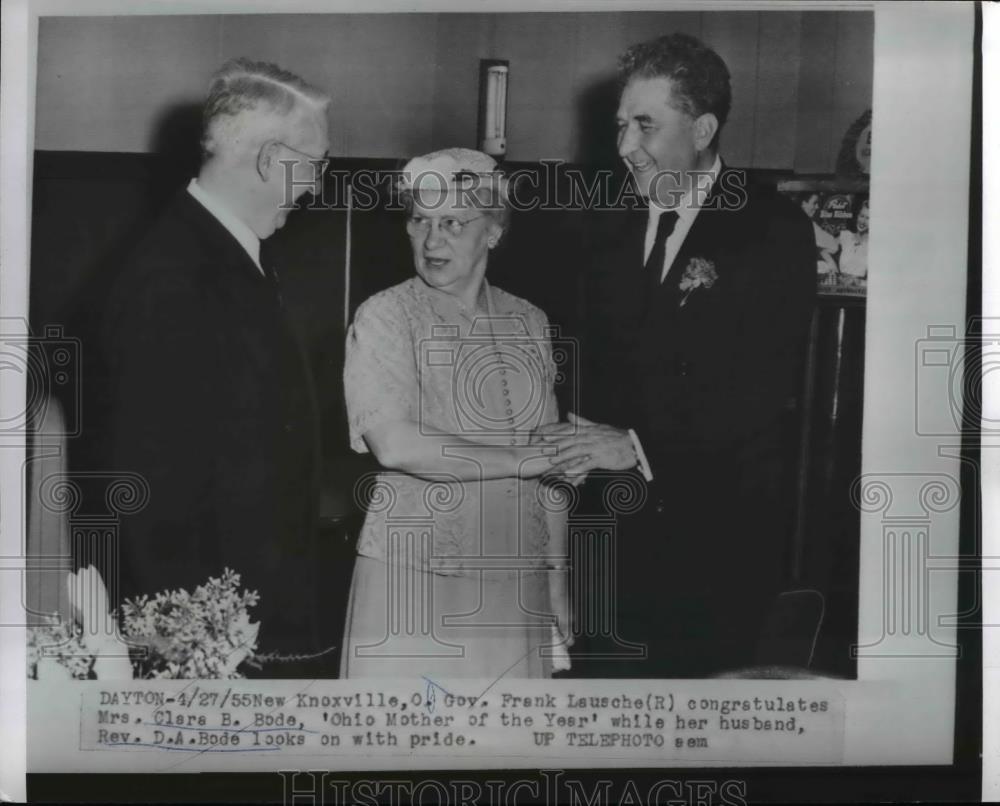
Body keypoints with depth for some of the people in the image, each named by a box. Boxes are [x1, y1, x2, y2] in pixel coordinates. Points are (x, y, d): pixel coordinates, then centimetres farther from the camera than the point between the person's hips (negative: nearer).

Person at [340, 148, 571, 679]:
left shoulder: (529, 323, 9)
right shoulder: (386, 316, -3)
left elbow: (550, 467, 12)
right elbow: (396, 445, -17)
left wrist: (557, 581, 9)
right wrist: (524, 460, -14)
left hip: (515, 587, 4)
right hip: (413, 584, -3)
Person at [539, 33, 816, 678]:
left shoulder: (772, 231, -6)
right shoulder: (616, 232, 13)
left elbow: (765, 389, -15)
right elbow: (599, 371, 13)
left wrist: (639, 446, -20)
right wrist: (586, 444, -7)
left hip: (721, 532, -5)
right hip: (619, 524, 5)